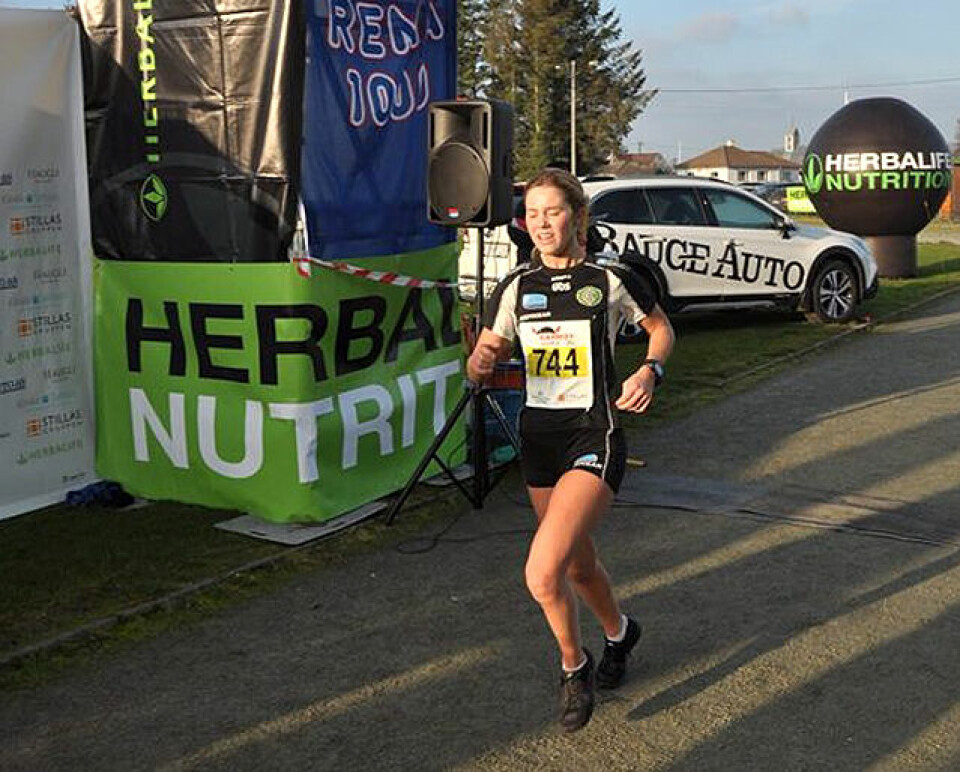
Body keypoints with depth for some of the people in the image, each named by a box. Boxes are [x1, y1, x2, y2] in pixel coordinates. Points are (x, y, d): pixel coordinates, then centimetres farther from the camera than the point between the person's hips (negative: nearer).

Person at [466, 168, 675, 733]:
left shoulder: (610, 280, -5)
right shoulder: (517, 288, 4)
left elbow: (661, 328, 11)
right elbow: (479, 369, 5)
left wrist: (650, 370, -9)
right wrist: (481, 361, -20)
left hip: (595, 438, -5)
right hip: (538, 438, 5)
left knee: (542, 575, -18)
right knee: (579, 565, 19)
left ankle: (574, 666, 11)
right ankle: (619, 632, 50)